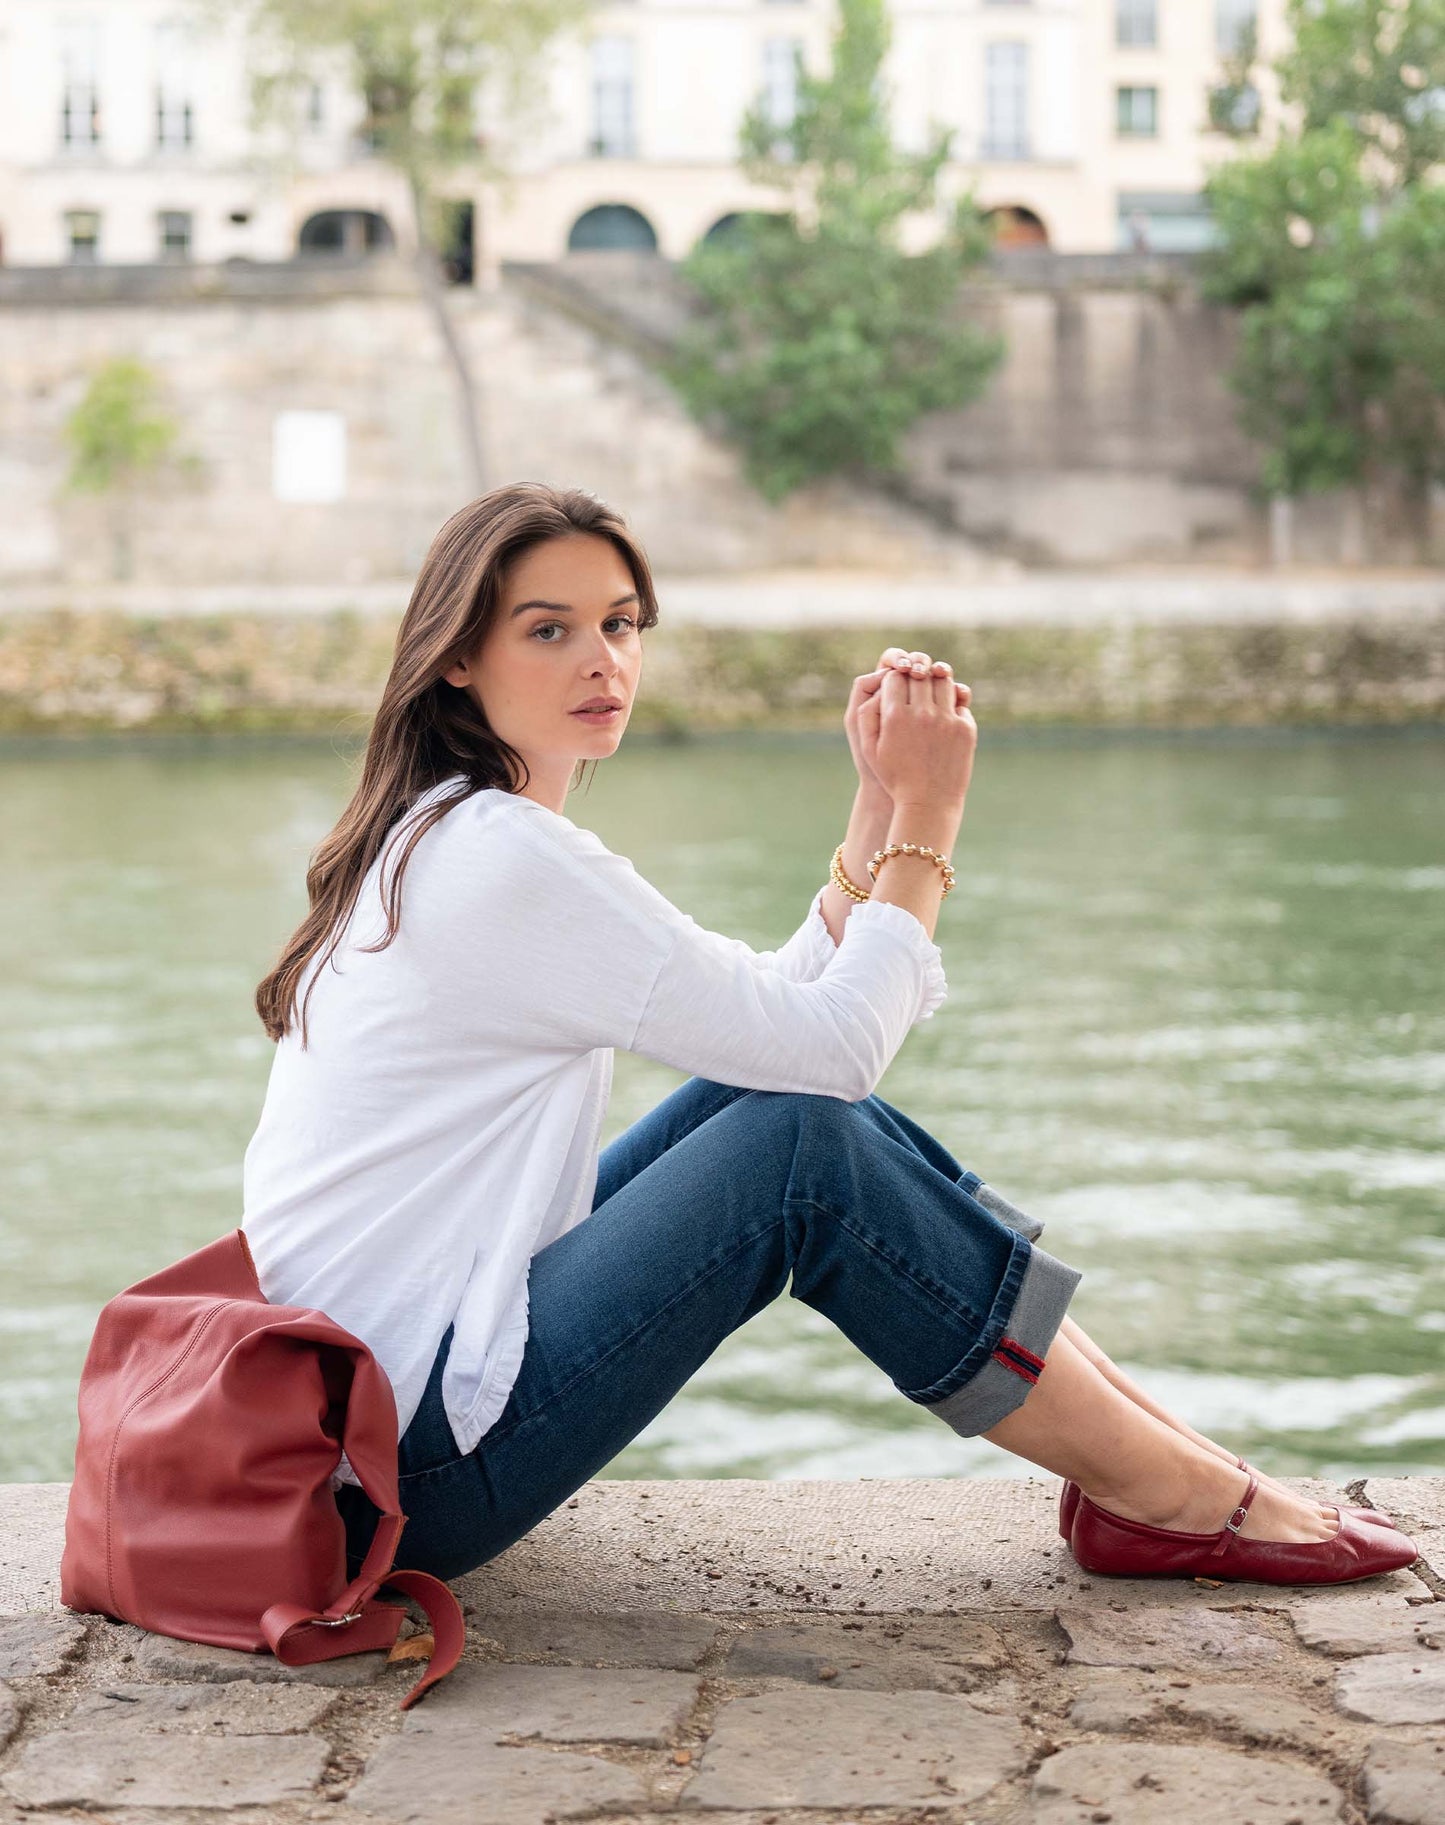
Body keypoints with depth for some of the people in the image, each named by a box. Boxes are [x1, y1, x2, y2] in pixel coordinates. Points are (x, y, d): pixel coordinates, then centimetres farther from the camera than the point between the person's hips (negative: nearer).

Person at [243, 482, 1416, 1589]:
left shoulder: (440, 842, 13)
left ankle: (1166, 1439, 6)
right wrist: (926, 817, -6)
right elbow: (832, 1042, -17)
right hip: (409, 1469, -10)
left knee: (800, 1096, 6)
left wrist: (883, 803, 3)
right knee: (806, 1148, -15)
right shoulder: (511, 860, -18)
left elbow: (779, 1011, 11)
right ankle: (1168, 1501, -4)